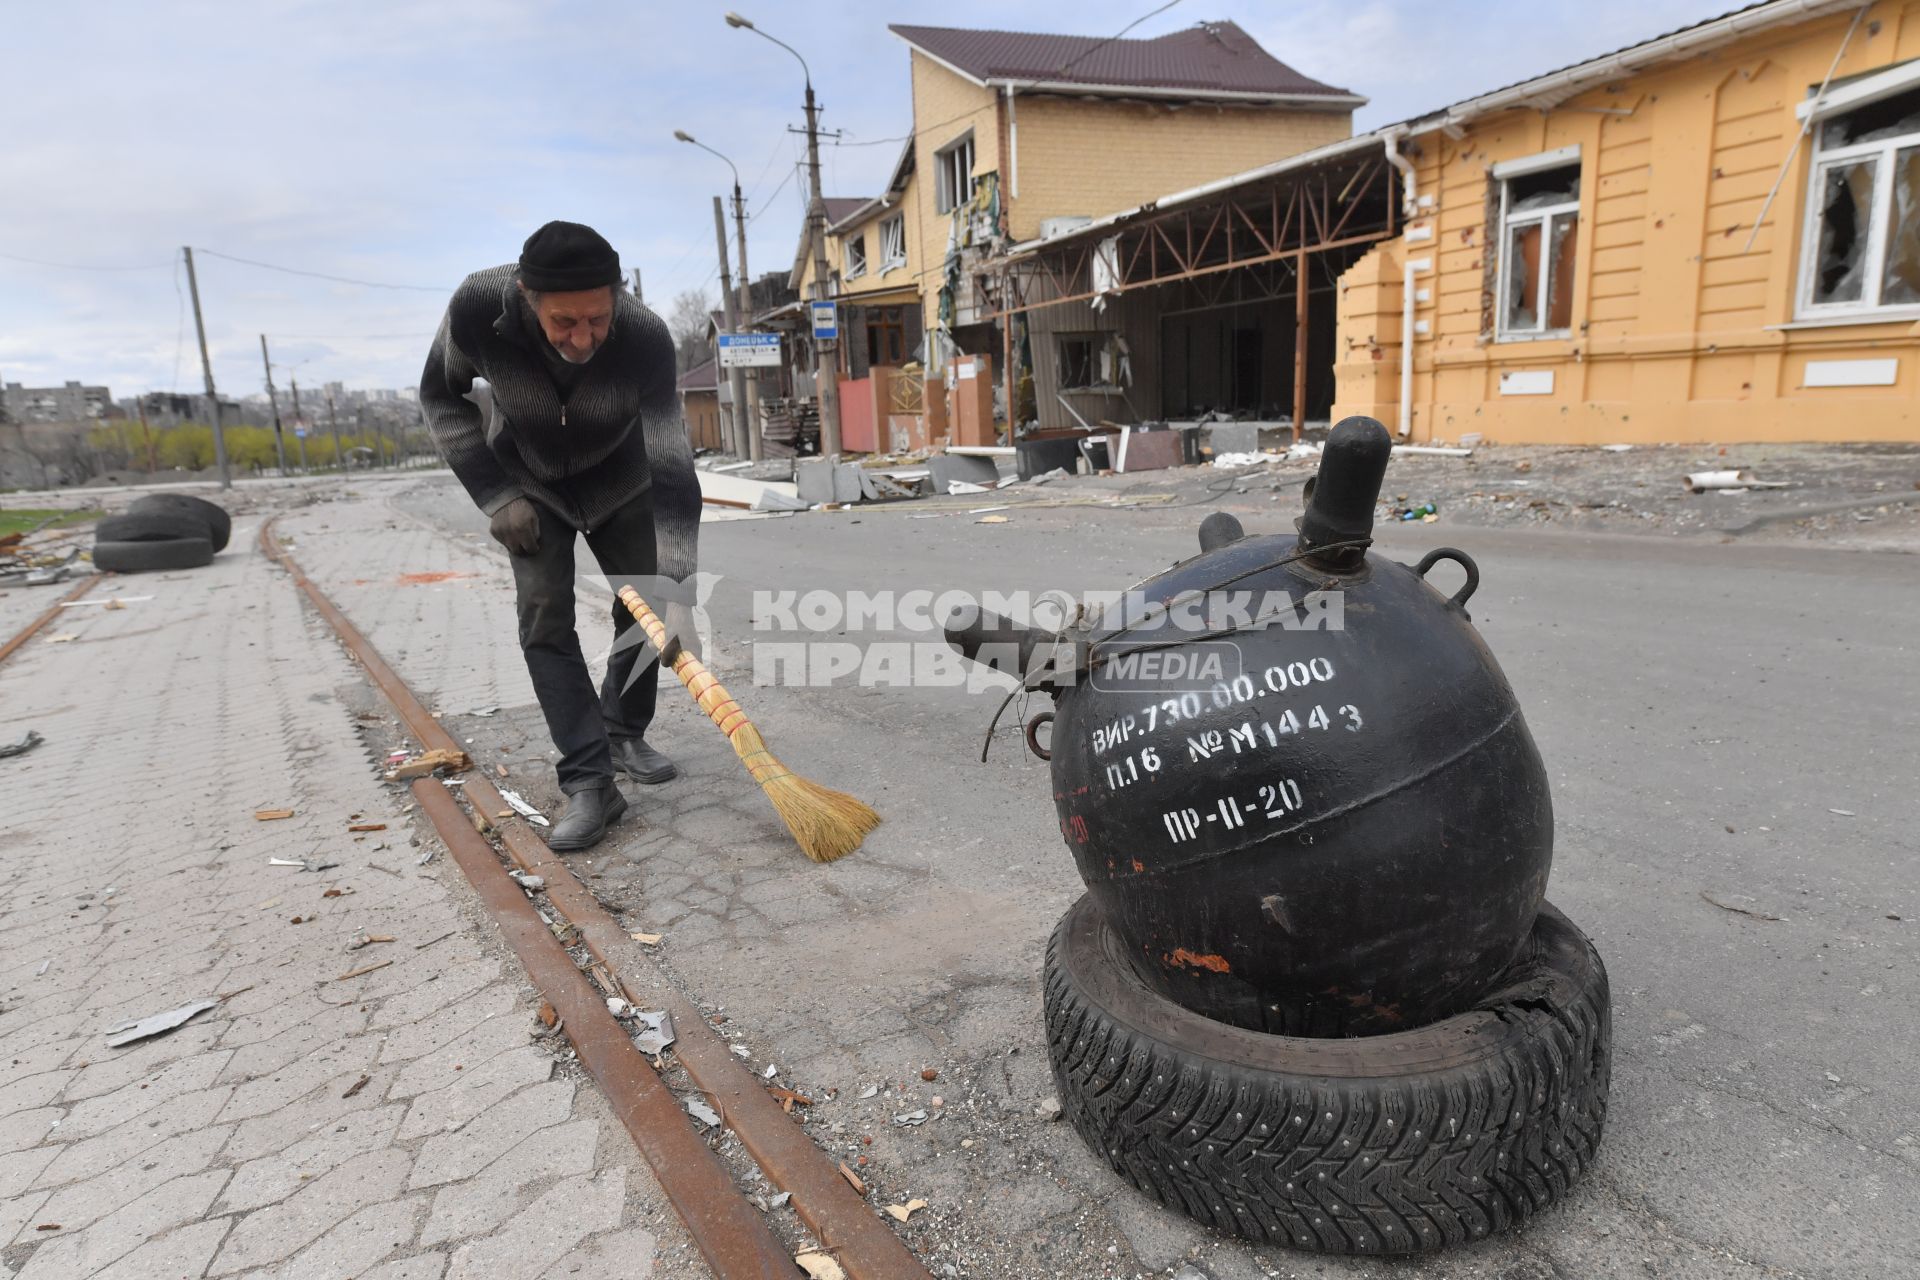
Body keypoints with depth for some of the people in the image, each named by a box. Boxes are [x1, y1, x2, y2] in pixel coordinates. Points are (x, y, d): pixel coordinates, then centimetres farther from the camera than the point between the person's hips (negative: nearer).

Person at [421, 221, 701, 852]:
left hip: (618, 480, 1)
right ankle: (589, 782, -12)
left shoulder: (645, 335, -36)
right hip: (527, 482, 0)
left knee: (644, 603, 2)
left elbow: (672, 468, -37)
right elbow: (441, 396, -12)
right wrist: (497, 496, -19)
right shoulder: (477, 306, -33)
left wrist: (674, 591, -44)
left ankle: (624, 735, 24)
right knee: (545, 616, -12)